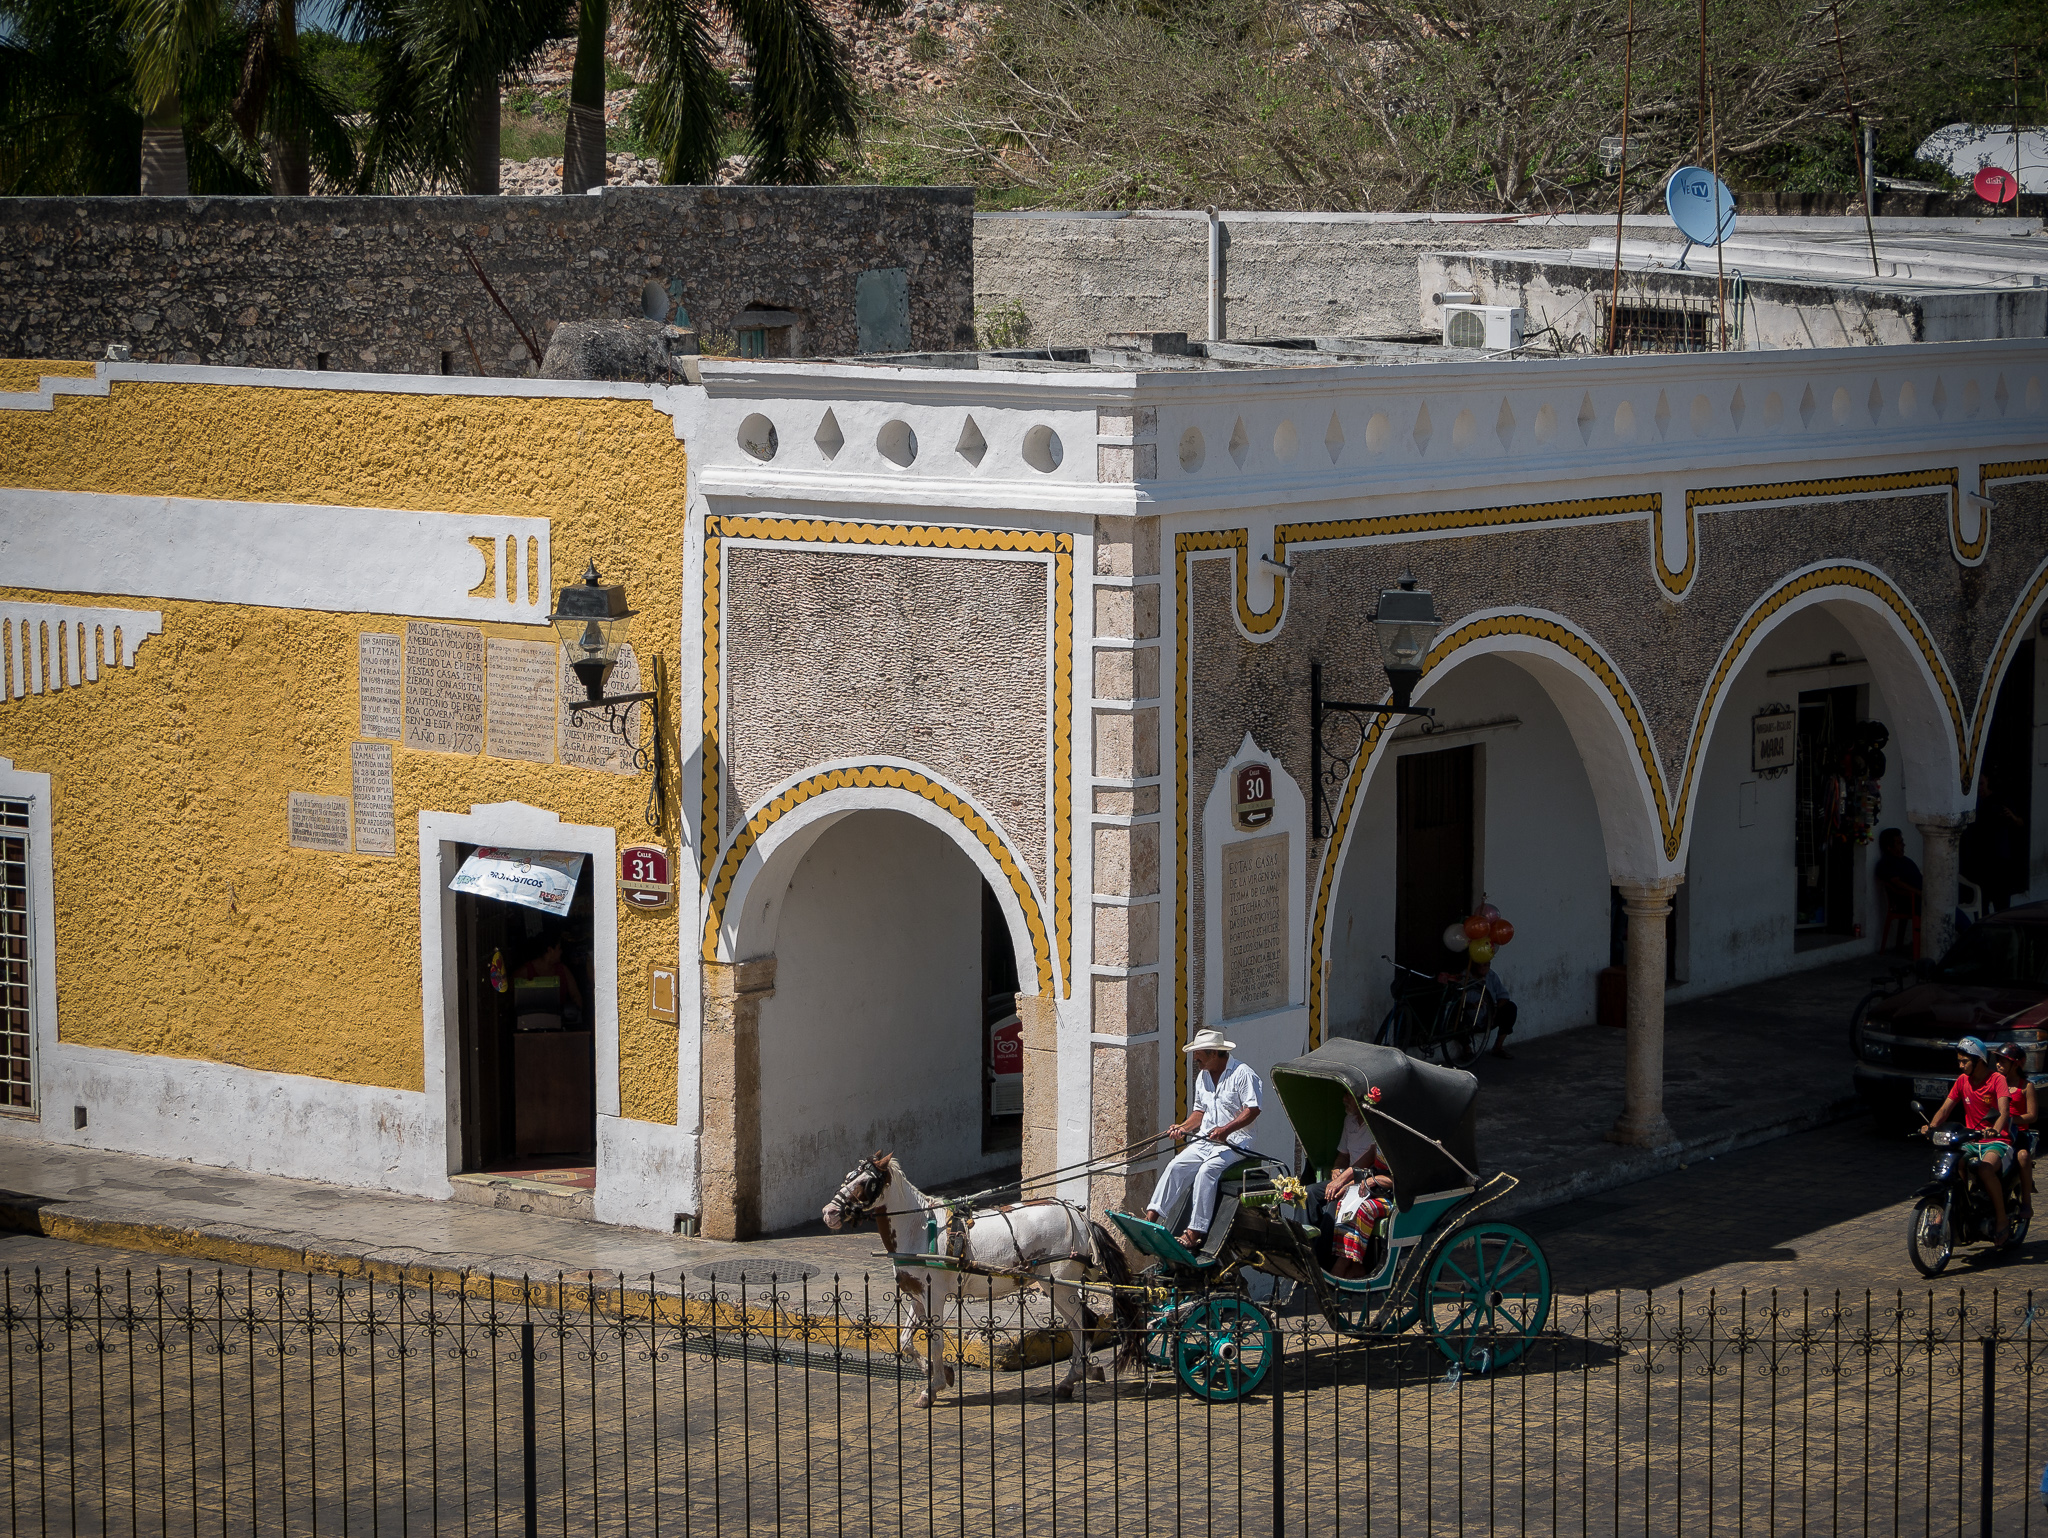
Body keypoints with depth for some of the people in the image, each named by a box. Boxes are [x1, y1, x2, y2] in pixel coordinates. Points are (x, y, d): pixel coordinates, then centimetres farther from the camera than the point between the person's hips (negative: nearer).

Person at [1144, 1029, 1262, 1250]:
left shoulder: (1242, 1073, -8)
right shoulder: (1203, 1076, 17)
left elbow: (1252, 1110, -15)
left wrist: (1226, 1129, -26)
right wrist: (1183, 1127, 4)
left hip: (1234, 1142, -7)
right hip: (1205, 1139, 8)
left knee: (1207, 1170, -30)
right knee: (1176, 1166, -14)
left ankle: (1195, 1232, -30)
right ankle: (1151, 1217, -20)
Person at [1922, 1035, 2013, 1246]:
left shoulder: (1996, 1080, -8)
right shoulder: (1962, 1081, 9)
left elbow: (2004, 1111, -23)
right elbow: (1945, 1109, 3)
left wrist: (1995, 1130, -44)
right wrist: (1931, 1126, -17)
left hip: (1996, 1141, -6)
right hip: (1970, 1141, 6)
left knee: (1985, 1169, -36)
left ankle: (2002, 1221, -23)